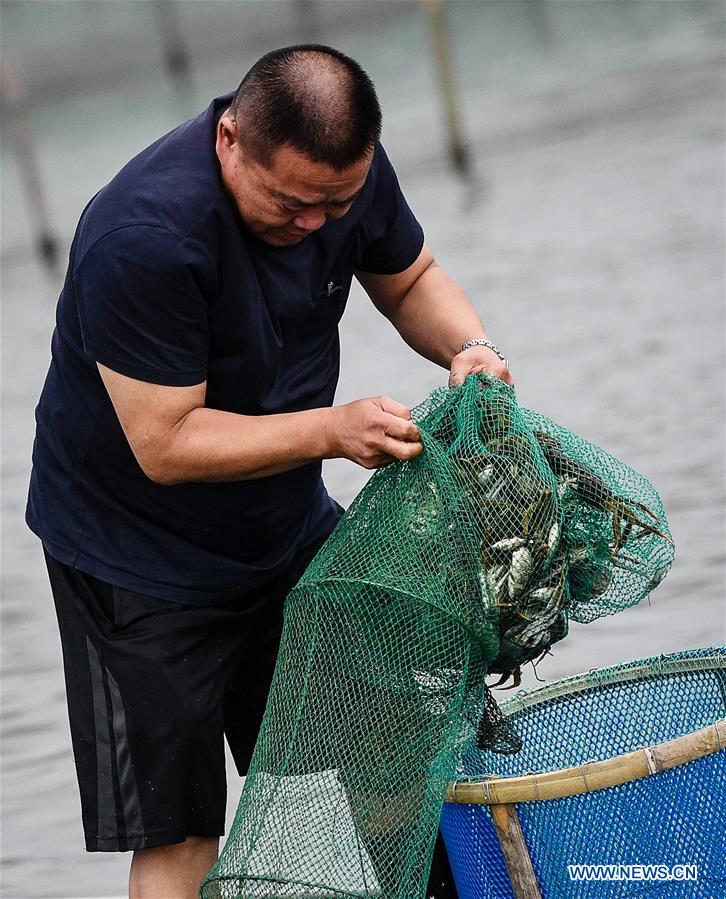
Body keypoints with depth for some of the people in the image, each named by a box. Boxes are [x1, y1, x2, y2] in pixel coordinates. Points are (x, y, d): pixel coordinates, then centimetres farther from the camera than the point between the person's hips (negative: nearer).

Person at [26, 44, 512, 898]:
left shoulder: (347, 170, -12)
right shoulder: (143, 238, -34)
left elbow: (408, 278, 7)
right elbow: (166, 445, -30)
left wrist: (469, 346, -15)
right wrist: (333, 430, -36)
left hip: (288, 523, 7)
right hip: (139, 555, -7)